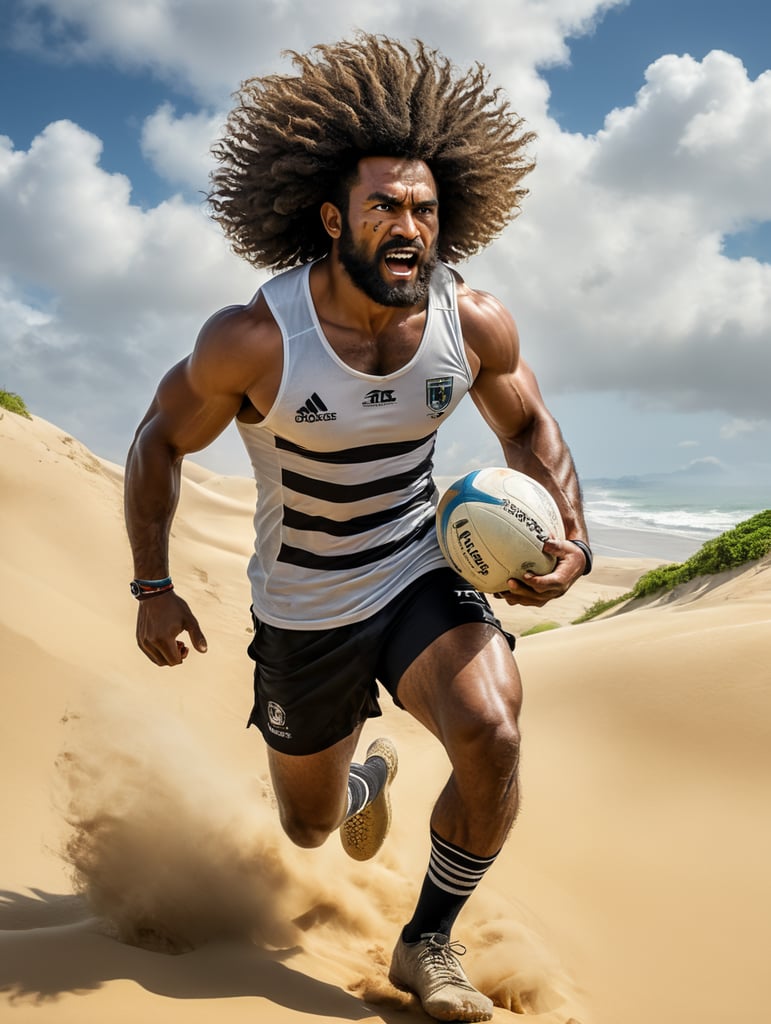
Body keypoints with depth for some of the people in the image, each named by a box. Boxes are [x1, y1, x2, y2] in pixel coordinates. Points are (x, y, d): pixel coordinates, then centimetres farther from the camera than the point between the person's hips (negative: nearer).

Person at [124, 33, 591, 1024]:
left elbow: (529, 428, 4)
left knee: (491, 736, -28)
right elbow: (160, 440, -7)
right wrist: (153, 587, -7)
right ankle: (366, 777, 59)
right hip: (302, 613, 0)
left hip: (422, 578, 1)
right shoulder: (253, 340, -23)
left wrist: (571, 540, -12)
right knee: (310, 825, 17)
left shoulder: (475, 323, -14)